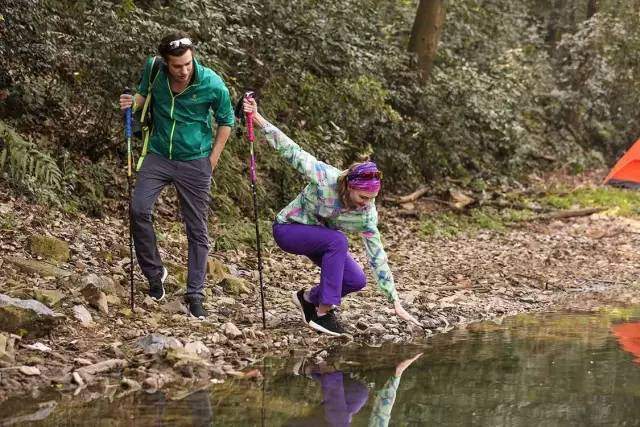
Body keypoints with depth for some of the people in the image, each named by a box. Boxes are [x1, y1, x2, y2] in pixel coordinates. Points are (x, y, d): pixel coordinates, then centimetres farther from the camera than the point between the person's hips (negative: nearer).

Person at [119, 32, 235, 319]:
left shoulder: (212, 84, -16)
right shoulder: (153, 69, -10)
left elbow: (225, 121, 0)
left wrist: (212, 159, -2)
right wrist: (134, 102, -9)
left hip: (195, 161, -2)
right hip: (159, 155, 2)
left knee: (197, 230, 2)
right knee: (139, 210, -17)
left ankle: (195, 295, 11)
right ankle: (154, 274, 2)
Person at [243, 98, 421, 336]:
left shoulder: (367, 214, -19)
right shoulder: (324, 177, -33)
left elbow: (377, 257, -15)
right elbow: (290, 151, -29)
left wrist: (396, 303, -16)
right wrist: (257, 118, -35)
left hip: (319, 238, 6)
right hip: (288, 229, -6)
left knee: (357, 281, -12)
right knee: (338, 241, -34)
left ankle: (309, 298, 14)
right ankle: (323, 313, -28)